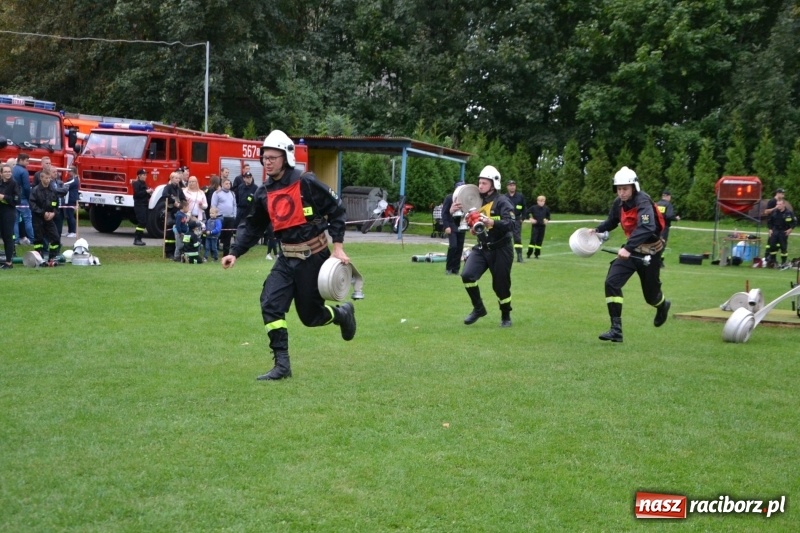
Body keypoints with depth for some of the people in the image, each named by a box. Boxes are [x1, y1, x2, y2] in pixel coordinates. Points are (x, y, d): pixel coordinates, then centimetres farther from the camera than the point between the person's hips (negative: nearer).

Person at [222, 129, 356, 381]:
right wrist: (235, 253, 2)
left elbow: (336, 210, -8)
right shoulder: (264, 193, 3)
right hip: (287, 258, 5)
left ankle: (343, 313, 36)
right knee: (270, 303, -12)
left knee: (310, 315, 2)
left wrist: (337, 246, -12)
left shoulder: (306, 183, -14)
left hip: (313, 257, -5)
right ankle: (282, 365, -6)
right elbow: (252, 226, 13)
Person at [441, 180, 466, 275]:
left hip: (461, 227, 3)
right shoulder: (449, 198, -1)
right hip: (451, 226, -3)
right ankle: (448, 268, -1)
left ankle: (455, 268, 12)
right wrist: (446, 226, -11)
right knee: (453, 246, -13)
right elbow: (444, 213, -4)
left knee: (459, 248, 3)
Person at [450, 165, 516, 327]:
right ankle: (478, 308, 6)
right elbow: (469, 222, 12)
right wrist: (453, 212, -7)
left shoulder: (502, 201, -13)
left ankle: (506, 316, 24)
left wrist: (492, 222, -40)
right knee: (467, 275, -12)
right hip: (482, 248, 5)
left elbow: (511, 223, -26)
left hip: (500, 249, -5)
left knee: (501, 284, 3)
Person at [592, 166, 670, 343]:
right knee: (611, 282, -13)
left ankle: (663, 305, 48)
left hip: (650, 252, -6)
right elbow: (612, 221, 17)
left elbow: (647, 228, -42)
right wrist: (597, 230, 0)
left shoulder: (643, 202, -25)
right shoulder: (619, 202, -3)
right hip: (632, 250, 6)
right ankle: (616, 330, -11)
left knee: (651, 295, 8)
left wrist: (628, 248, -51)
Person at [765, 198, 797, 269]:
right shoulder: (774, 212, -2)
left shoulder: (789, 212, -11)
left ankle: (784, 262, 9)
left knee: (783, 247, -1)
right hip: (775, 231, 3)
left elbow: (794, 221, -4)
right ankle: (772, 260, 15)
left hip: (784, 232, -3)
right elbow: (769, 221, 11)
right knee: (772, 245, 1)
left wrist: (790, 229, -12)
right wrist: (770, 229, 5)